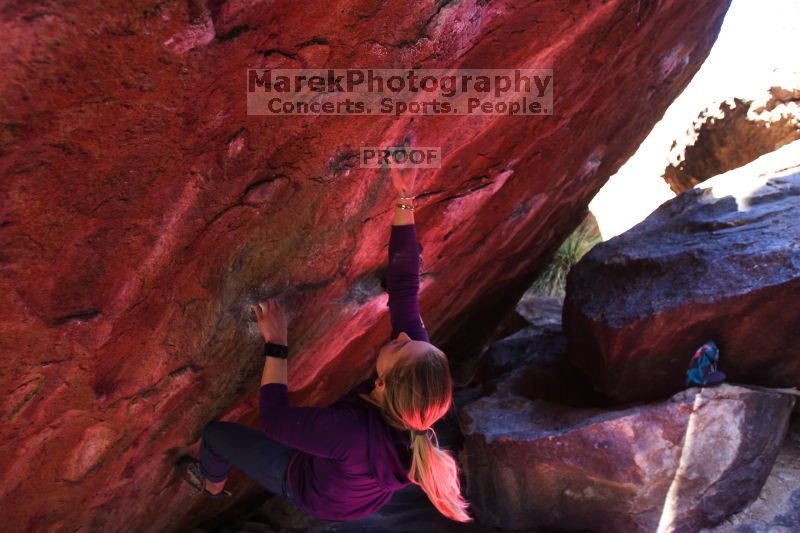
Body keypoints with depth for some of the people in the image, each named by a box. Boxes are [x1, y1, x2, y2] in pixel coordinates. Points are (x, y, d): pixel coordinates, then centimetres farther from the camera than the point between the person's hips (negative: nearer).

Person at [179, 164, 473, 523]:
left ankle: (212, 485, 47)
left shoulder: (351, 432, -50)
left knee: (216, 434, 12)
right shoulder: (421, 370, -35)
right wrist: (405, 199, -32)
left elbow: (272, 418, -34)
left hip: (318, 494, -5)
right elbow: (404, 284, -30)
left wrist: (276, 342, -33)